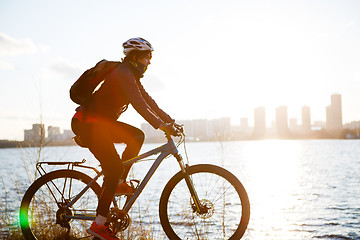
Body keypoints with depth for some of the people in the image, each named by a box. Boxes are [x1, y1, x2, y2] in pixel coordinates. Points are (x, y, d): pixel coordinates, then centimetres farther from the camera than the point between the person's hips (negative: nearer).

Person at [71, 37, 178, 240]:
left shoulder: (132, 76, 14)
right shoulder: (123, 74, -18)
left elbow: (147, 100, 15)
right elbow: (138, 103, -29)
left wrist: (169, 120, 10)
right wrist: (161, 125, -32)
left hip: (102, 123, 10)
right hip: (89, 124, -10)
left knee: (137, 136, 9)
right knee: (114, 168, -13)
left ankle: (120, 183, 11)